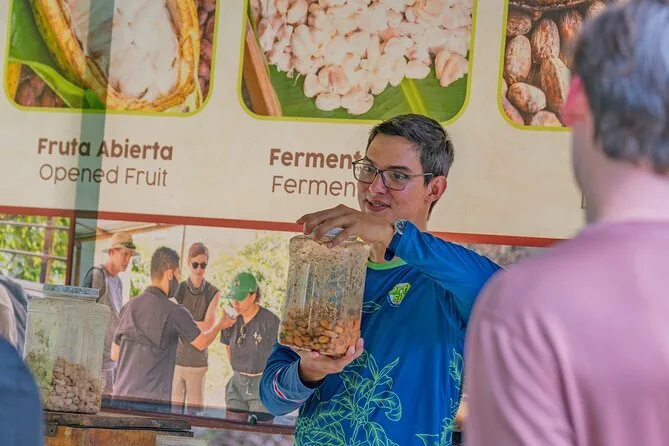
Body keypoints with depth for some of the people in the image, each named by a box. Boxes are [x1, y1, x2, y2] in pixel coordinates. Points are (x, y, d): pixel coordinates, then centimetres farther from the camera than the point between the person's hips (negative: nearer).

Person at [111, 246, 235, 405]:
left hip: (121, 393, 6)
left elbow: (114, 354, 14)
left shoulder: (129, 306, 8)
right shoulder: (174, 311, -8)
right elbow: (202, 342, 8)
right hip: (151, 398, -6)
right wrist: (220, 324, 26)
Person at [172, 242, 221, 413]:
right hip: (176, 358, 0)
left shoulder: (213, 293, 1)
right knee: (174, 406, -1)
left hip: (198, 361, 1)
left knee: (195, 407, 2)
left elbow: (208, 325, -6)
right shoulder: (178, 289, 0)